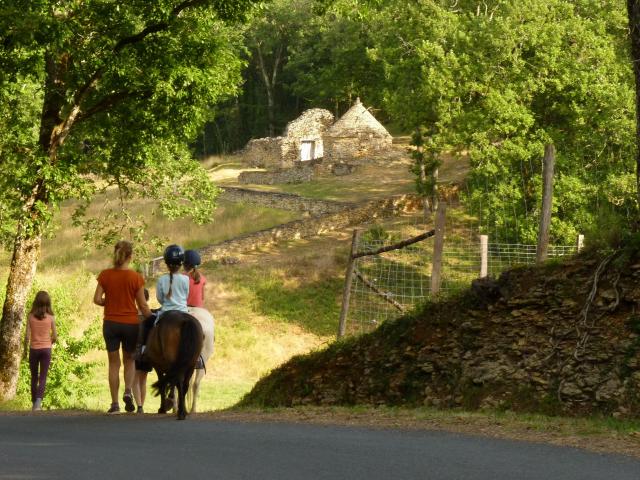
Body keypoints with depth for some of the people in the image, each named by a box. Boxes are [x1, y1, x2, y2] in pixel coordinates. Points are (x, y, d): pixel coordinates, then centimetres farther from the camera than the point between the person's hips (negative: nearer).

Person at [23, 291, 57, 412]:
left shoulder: (31, 316, -5)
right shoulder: (50, 317, -5)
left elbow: (27, 335, -7)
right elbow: (55, 336, -2)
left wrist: (25, 349, 7)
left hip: (34, 349, 1)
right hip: (46, 349, -1)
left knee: (34, 378, 15)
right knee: (43, 377, 1)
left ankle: (34, 403, 20)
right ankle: (39, 400, -19)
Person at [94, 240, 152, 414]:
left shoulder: (105, 275, -5)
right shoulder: (136, 278, -9)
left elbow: (97, 299, -7)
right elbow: (142, 305, -8)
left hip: (110, 323, 1)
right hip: (131, 323, -1)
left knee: (114, 362, 9)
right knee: (129, 359, 19)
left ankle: (115, 403, 6)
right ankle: (128, 391, -5)